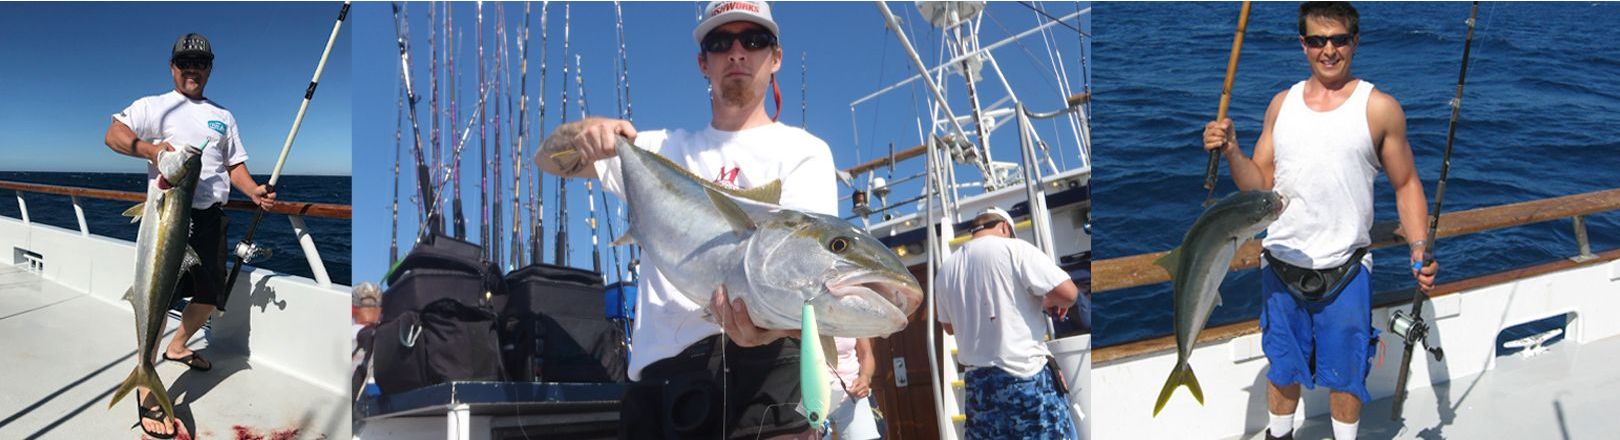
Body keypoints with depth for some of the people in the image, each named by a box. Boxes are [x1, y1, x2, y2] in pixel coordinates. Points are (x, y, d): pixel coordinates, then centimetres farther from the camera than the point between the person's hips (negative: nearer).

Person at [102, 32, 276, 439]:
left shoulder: (223, 116, 21)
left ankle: (177, 347, 43)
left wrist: (254, 191, 1)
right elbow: (113, 134, -6)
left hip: (210, 216, 6)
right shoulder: (154, 107, 6)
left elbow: (234, 164, 20)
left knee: (210, 297, 14)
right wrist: (153, 149, -22)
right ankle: (146, 395, -11)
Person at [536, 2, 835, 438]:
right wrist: (587, 130, -1)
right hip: (655, 370, 5)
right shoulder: (666, 148, 24)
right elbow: (549, 159, 24)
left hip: (752, 359, -4)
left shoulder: (802, 151, 8)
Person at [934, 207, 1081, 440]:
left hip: (977, 382, 6)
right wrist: (1049, 302, 6)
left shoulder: (946, 269, 9)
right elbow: (1068, 292, -14)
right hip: (1027, 376, -5)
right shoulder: (1014, 248, -8)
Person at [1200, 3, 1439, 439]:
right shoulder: (1282, 104, 7)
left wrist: (1419, 247, -10)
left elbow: (1406, 184, 2)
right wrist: (1231, 151, -12)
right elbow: (1259, 184, 6)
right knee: (1282, 367, 16)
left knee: (1344, 371, 9)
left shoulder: (1379, 108, -2)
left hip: (1344, 269, -3)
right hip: (1281, 264, 3)